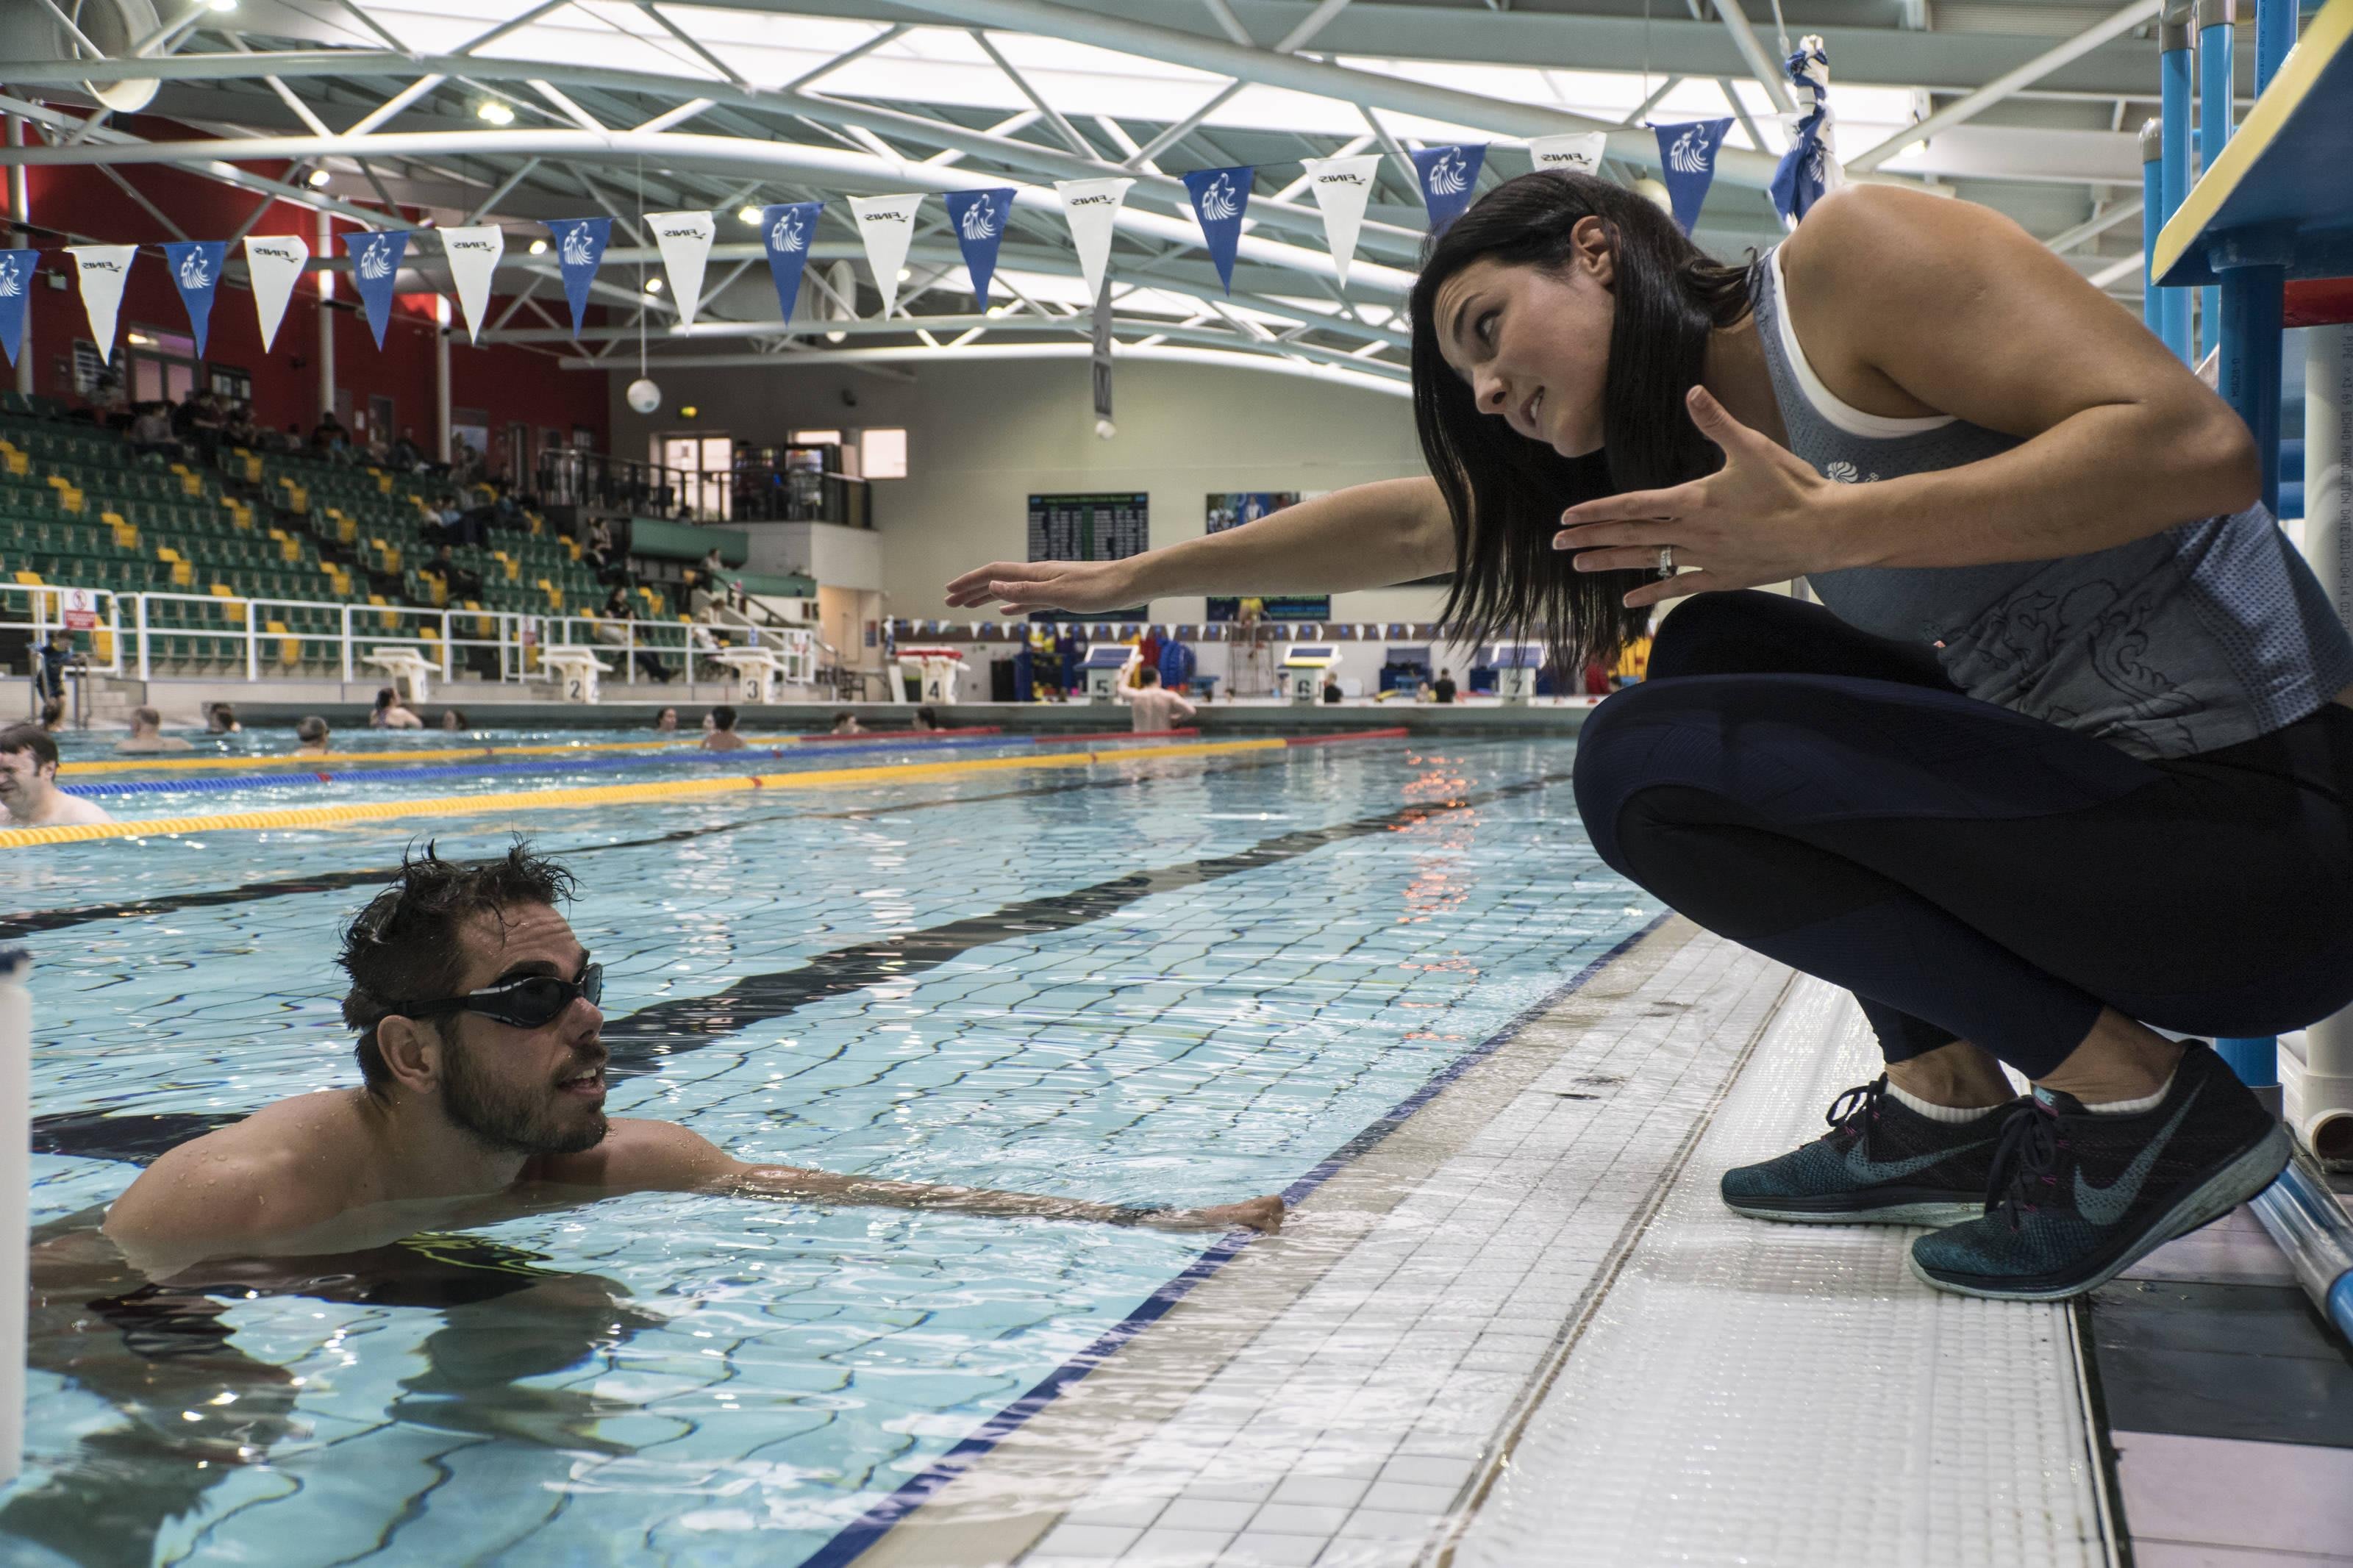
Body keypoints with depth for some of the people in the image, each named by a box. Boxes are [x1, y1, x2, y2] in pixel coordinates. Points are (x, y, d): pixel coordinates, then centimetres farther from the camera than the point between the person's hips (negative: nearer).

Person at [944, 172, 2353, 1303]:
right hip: (2094, 787, 9)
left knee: (1651, 765, -14)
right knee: (1713, 658, 17)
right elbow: (1416, 525, 21)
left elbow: (2198, 443, -22)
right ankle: (1946, 1105, 10)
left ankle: (2140, 1101, -8)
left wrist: (1833, 529, -23)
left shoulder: (1852, 254, -11)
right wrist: (1127, 579, 27)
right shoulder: (1692, 452, 14)